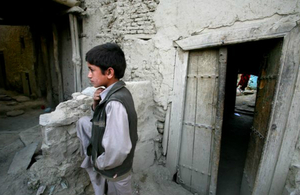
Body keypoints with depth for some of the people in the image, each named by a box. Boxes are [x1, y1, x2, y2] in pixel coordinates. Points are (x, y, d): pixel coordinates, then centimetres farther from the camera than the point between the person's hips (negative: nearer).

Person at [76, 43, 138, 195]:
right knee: (83, 122, 12)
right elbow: (102, 119, 7)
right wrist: (96, 104, -13)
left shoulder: (115, 103, -35)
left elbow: (117, 150, -37)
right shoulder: (116, 92, -6)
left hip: (114, 169, -7)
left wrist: (99, 163, -16)